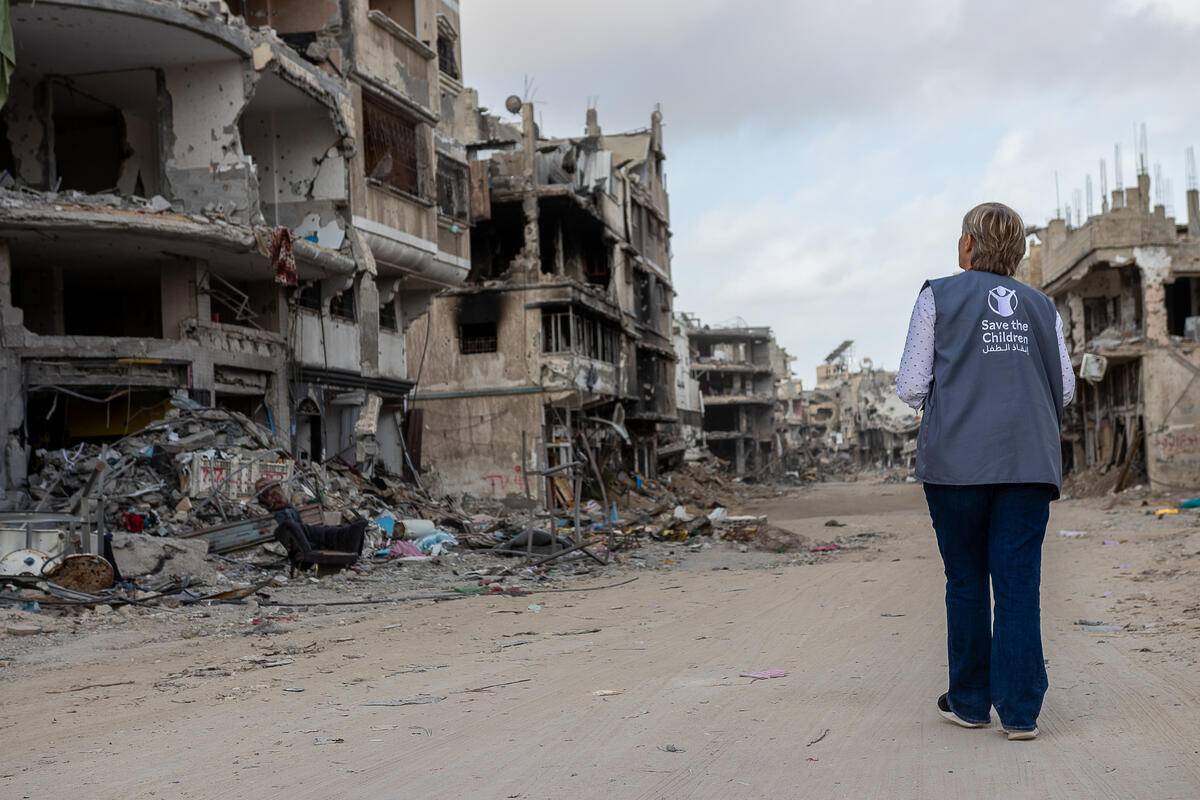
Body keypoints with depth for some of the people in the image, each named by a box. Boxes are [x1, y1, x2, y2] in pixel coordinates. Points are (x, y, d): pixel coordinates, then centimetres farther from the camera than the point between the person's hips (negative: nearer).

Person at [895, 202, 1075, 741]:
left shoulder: (940, 296, 4)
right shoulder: (1042, 307, 13)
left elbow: (911, 386, 0)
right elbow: (1065, 390, 12)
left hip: (956, 460, -2)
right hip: (1029, 463, 2)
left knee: (966, 581, 9)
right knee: (1020, 583, 1)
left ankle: (969, 701, 16)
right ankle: (1020, 710, -1)